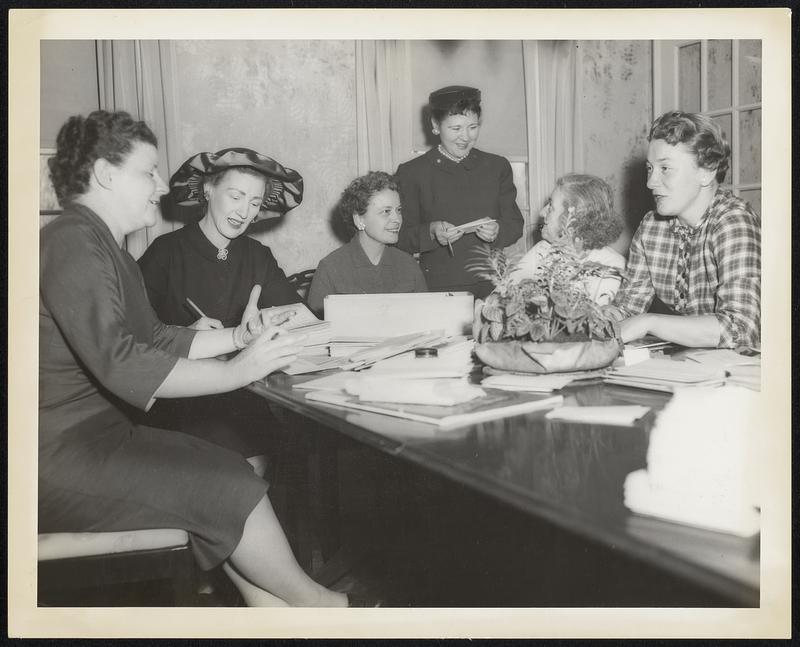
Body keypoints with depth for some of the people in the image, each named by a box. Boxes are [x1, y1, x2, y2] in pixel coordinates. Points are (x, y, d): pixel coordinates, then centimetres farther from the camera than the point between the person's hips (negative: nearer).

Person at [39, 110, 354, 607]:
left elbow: (155, 339, 16)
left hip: (99, 432, 10)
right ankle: (314, 604, 4)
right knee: (229, 487, -14)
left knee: (229, 469, -2)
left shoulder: (108, 249, 17)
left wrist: (236, 337, 4)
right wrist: (239, 371, -24)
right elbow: (119, 362, -27)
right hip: (60, 456, -10)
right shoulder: (72, 241, -17)